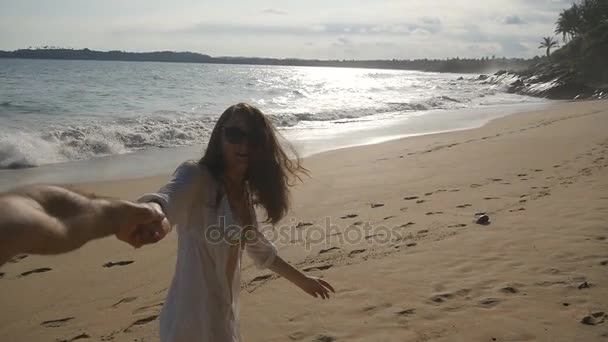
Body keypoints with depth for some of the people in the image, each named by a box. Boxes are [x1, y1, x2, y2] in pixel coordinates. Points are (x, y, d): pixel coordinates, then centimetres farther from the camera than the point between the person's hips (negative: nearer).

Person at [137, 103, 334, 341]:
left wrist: (301, 280, 29)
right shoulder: (195, 176, -17)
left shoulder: (244, 191, 6)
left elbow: (259, 248, 20)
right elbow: (166, 200, -40)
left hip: (224, 316, 8)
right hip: (195, 320, -8)